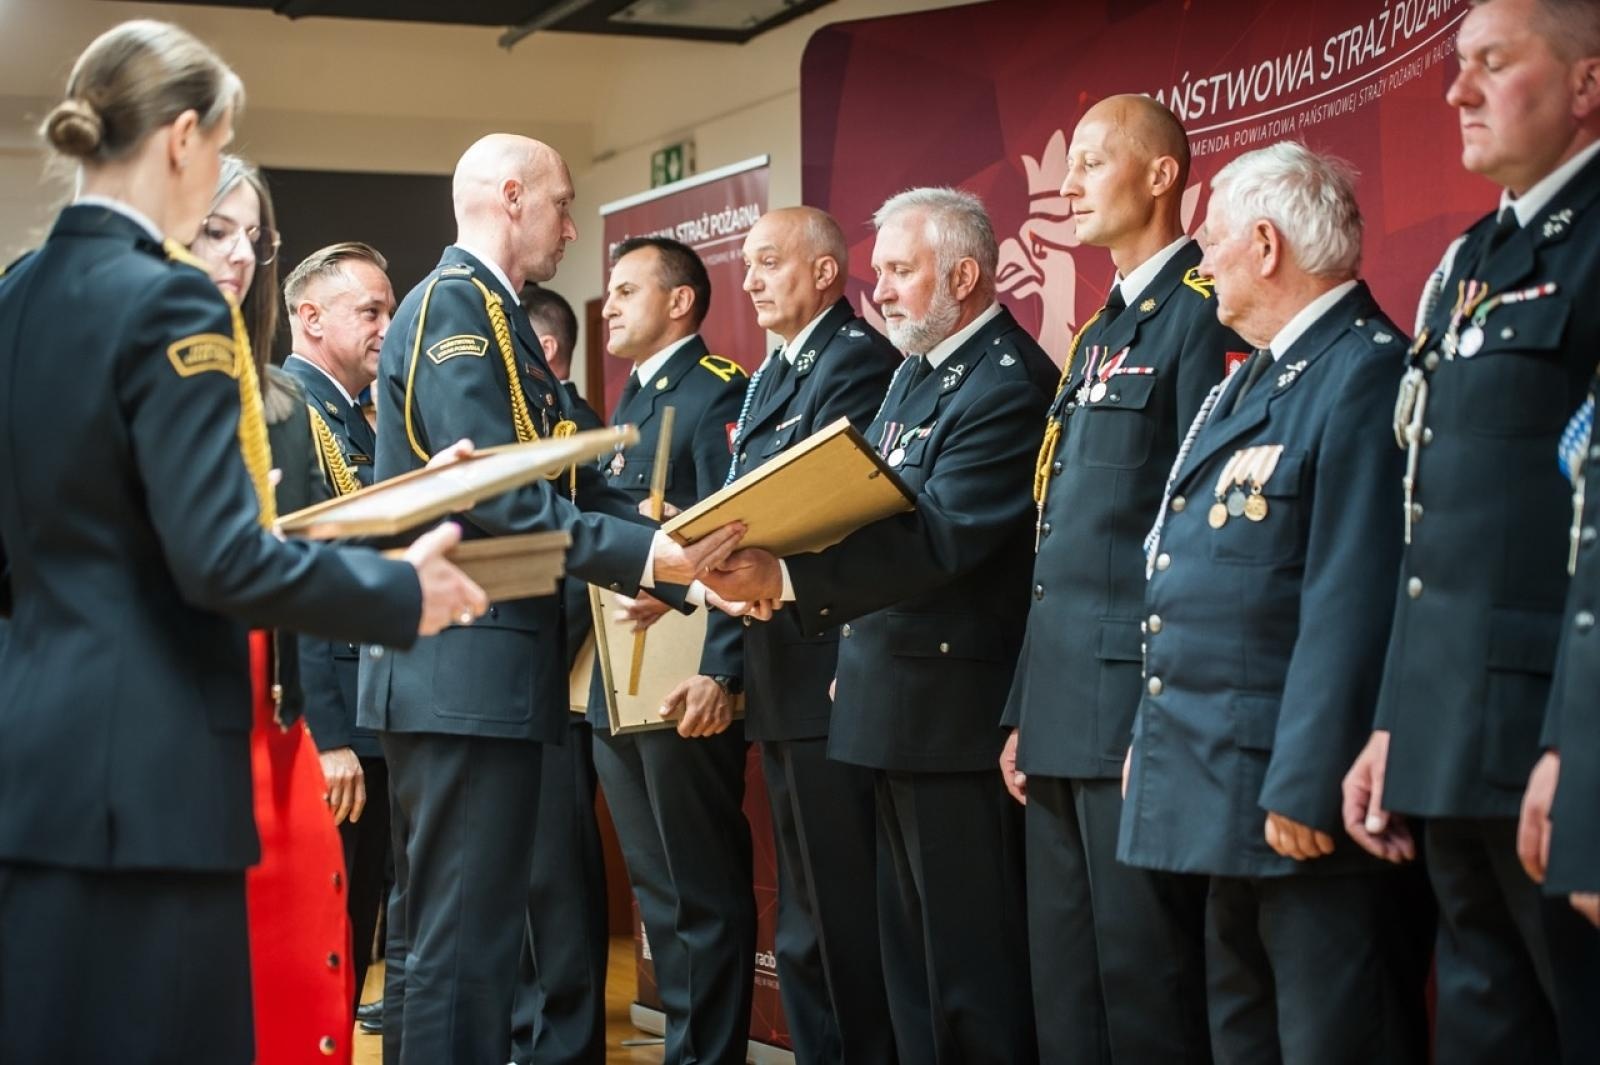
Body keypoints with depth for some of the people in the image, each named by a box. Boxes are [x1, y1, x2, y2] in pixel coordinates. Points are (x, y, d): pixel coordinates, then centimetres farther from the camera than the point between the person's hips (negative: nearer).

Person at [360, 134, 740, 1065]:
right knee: (466, 948, -9)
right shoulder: (452, 307, -11)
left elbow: (576, 488, 13)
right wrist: (648, 559, -25)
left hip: (462, 675, 11)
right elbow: (498, 500, -21)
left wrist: (695, 558, 2)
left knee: (436, 937, 15)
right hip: (469, 676, -11)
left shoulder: (492, 315, 20)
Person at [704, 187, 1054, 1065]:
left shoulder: (1009, 383, -16)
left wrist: (786, 580, -32)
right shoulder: (915, 371, 16)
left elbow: (936, 538, -26)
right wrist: (769, 563, -2)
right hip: (895, 705, 10)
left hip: (956, 713, -10)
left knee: (972, 962, -3)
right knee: (910, 956, 16)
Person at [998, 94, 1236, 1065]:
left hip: (1135, 697, -9)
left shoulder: (1204, 313, -9)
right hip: (1062, 709, 9)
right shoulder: (1100, 334, 20)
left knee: (1144, 984, -4)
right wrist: (1024, 713, 17)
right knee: (1064, 984, 13)